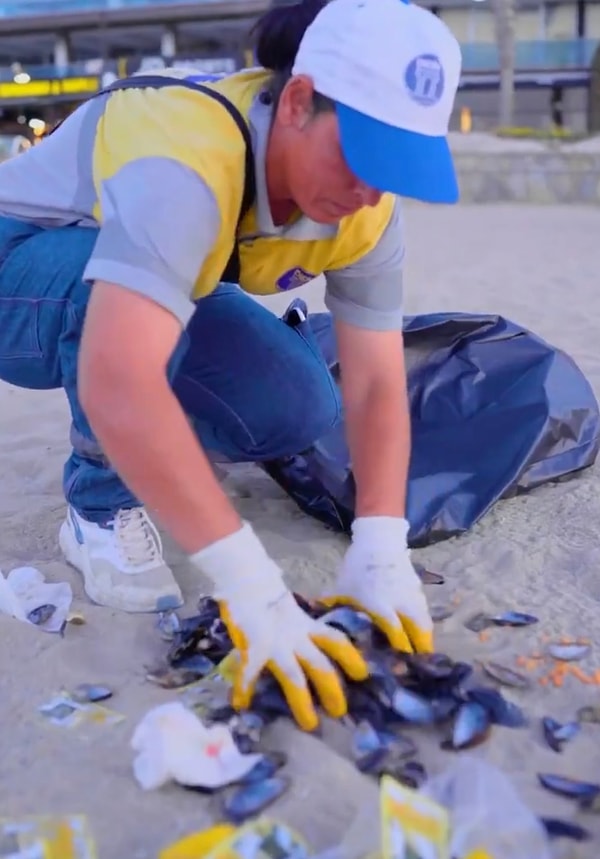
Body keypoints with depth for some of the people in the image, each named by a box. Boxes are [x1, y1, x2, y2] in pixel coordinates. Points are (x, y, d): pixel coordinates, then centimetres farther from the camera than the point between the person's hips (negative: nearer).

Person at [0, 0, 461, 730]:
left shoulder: (365, 214, -19)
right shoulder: (189, 159, -40)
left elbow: (377, 385, -21)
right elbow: (116, 385, -52)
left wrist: (380, 552, -35)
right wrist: (252, 587, -53)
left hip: (163, 277, 5)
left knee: (298, 410, -16)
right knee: (121, 285, -39)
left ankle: (134, 451, 12)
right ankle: (103, 505, -13)